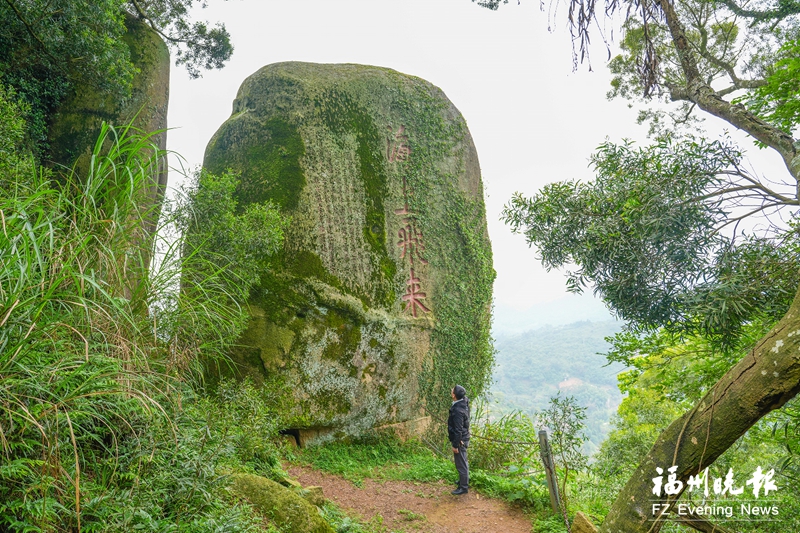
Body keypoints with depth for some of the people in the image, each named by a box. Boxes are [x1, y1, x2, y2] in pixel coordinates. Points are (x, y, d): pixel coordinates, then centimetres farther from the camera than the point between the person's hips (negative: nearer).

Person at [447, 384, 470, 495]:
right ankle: (464, 480, 43)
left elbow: (458, 430, -26)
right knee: (463, 462, 26)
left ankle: (464, 487, 15)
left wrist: (455, 445, -20)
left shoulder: (458, 410, -30)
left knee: (461, 464, 4)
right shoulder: (464, 402, -5)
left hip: (460, 440, -10)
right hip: (464, 438, 10)